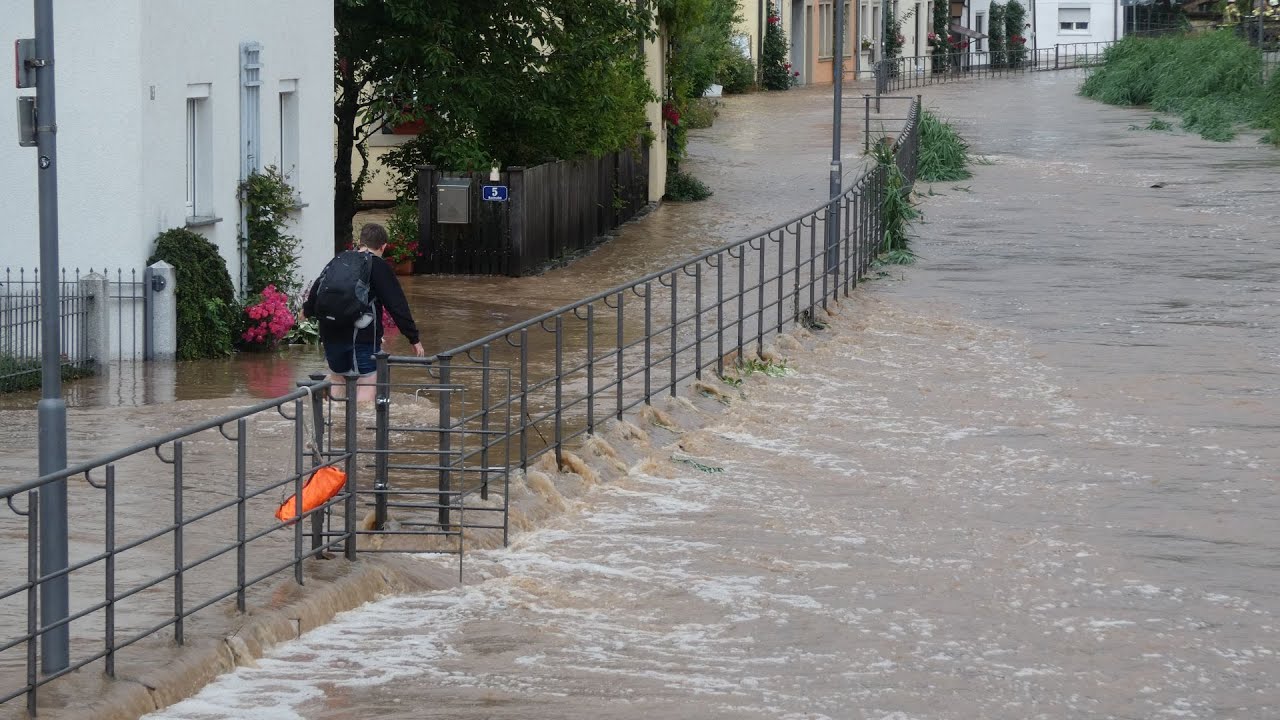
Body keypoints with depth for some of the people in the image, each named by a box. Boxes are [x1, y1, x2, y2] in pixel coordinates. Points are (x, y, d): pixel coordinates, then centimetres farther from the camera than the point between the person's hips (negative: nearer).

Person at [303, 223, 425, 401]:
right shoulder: (379, 267, -3)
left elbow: (316, 289, 21)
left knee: (337, 380, 22)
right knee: (367, 385, -5)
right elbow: (397, 306, -6)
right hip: (363, 337, -6)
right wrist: (414, 338, -2)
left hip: (330, 333, 6)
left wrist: (308, 310, 42)